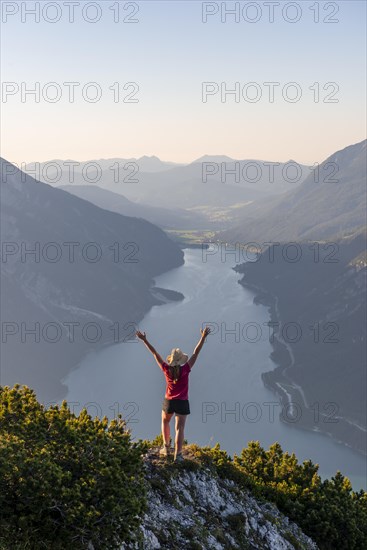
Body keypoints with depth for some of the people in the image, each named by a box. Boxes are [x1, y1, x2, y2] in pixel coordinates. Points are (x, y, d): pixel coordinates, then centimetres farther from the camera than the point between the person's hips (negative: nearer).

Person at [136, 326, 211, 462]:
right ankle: (178, 455, -8)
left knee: (165, 422, 27)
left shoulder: (167, 369, -15)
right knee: (179, 428, -2)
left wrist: (144, 340, -9)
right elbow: (196, 353, -21)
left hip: (169, 401, 2)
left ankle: (166, 448, 28)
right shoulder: (185, 370, -20)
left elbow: (155, 353, -12)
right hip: (182, 402, -2)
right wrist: (203, 337, -22)